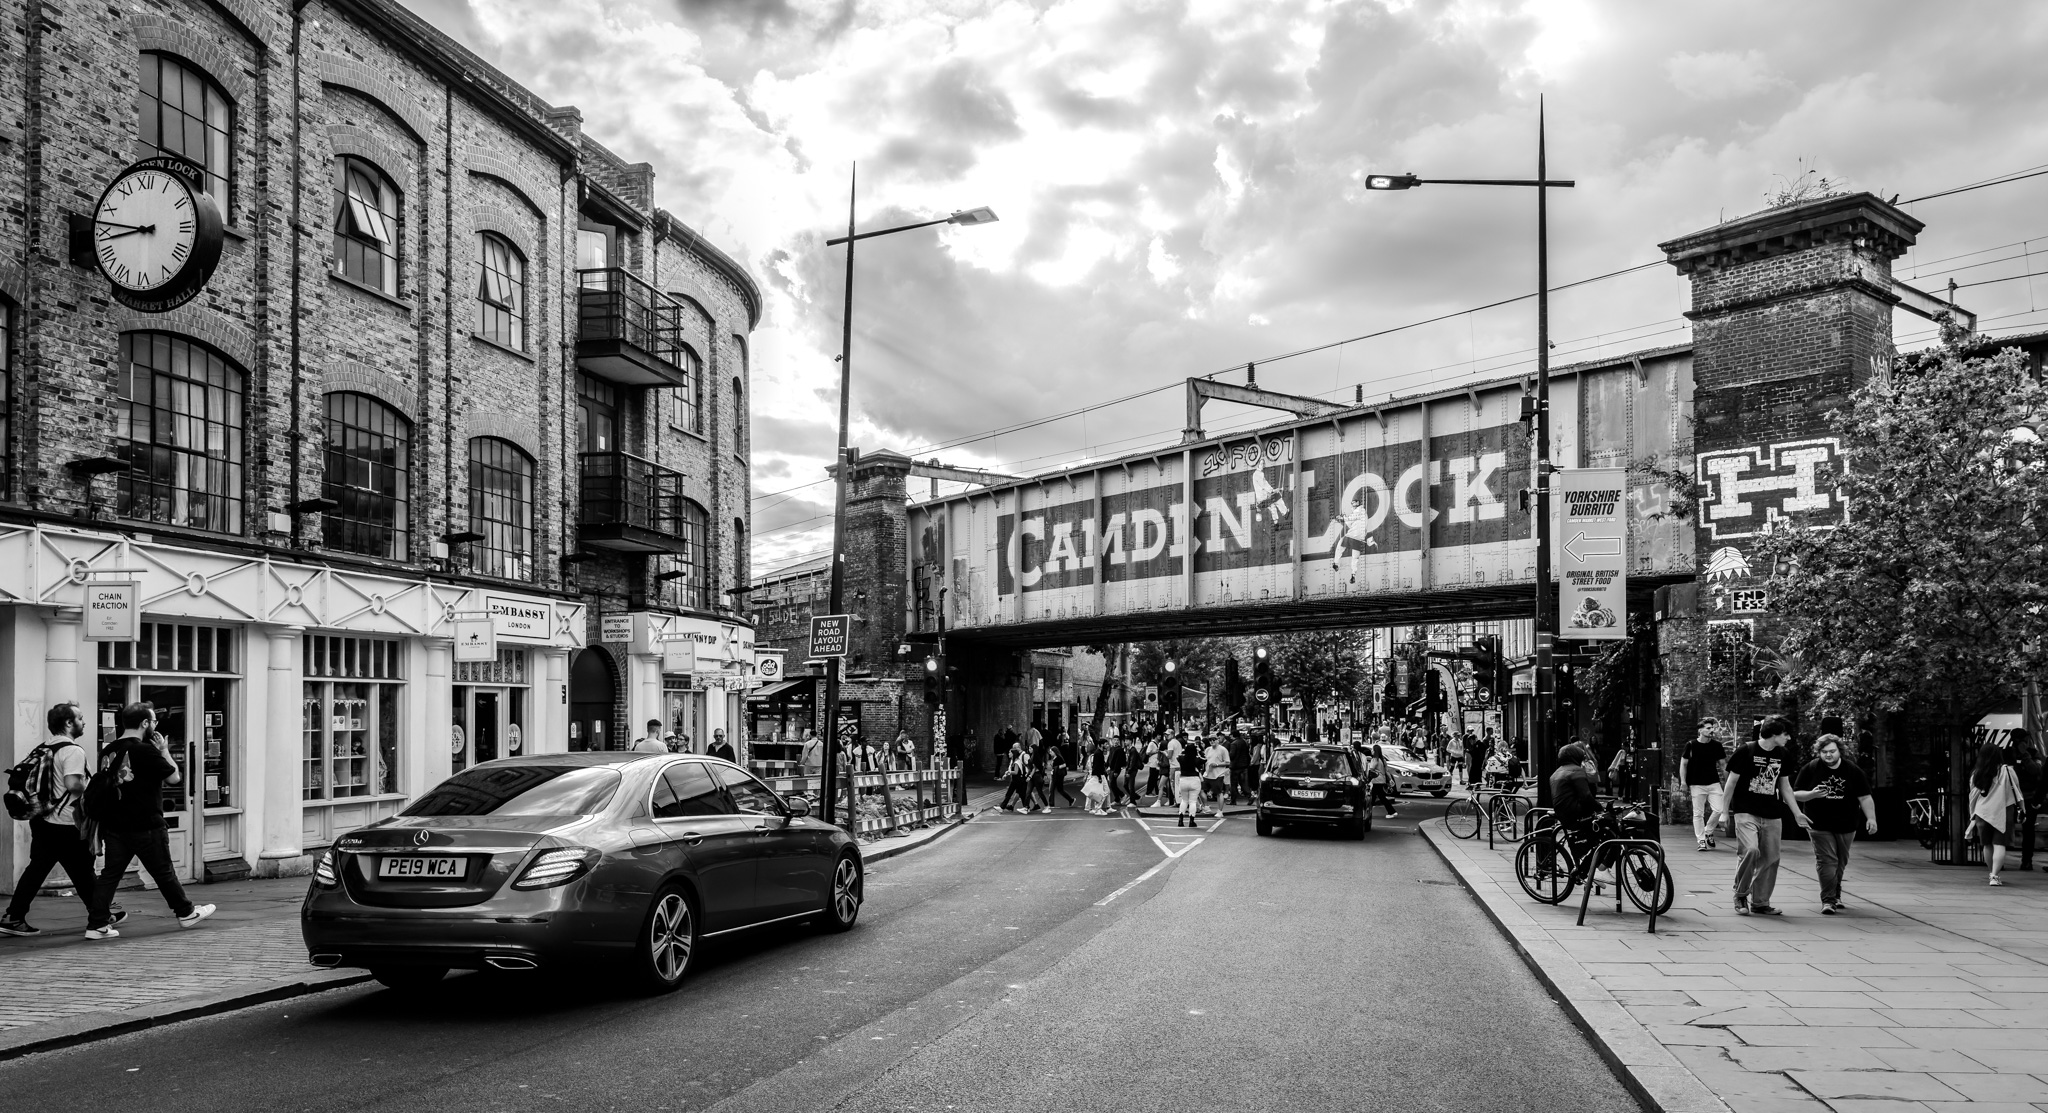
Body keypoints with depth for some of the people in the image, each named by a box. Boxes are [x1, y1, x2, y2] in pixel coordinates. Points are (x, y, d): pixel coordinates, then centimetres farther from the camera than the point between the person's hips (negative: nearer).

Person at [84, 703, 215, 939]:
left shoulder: (108, 752, 6)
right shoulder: (145, 750, -17)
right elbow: (174, 778, -10)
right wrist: (164, 750, 1)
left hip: (114, 826, 6)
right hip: (145, 826, -6)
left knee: (110, 874, 7)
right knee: (164, 872, 8)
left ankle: (96, 925, 3)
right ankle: (186, 913, 22)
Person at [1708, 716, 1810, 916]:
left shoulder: (1781, 755, 8)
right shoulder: (1745, 751, -7)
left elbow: (1785, 786, 19)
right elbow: (1731, 783, -3)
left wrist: (1797, 813, 15)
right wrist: (1723, 812, -3)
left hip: (1773, 816, 6)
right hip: (1746, 813, -6)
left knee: (1770, 859, 4)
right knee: (1751, 850, -23)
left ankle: (1760, 903, 18)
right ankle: (1740, 895, -3)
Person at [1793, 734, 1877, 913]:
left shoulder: (1852, 770, 0)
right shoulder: (1810, 769, -4)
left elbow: (1864, 797, 2)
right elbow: (1796, 794, -1)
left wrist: (1871, 818, -8)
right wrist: (1812, 794, -20)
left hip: (1846, 825, 3)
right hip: (1820, 825, -3)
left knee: (1841, 862, 15)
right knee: (1826, 861, -12)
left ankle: (1835, 895, 32)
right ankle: (1828, 900, -11)